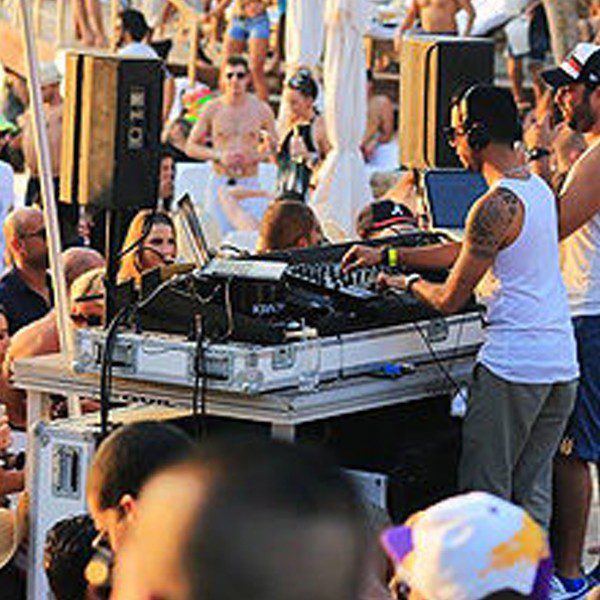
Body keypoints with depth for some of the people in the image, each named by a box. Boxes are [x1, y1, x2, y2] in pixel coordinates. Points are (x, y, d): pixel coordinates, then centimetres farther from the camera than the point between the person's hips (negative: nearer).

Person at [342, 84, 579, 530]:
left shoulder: (495, 206, -16)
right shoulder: (538, 188, 14)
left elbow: (450, 301, -11)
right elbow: (466, 251, 24)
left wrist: (408, 282, 10)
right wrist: (388, 255, 25)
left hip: (513, 363, -9)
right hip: (562, 364, 9)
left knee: (484, 492, -1)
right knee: (534, 491, 13)